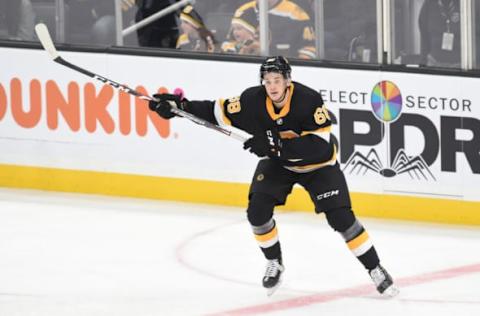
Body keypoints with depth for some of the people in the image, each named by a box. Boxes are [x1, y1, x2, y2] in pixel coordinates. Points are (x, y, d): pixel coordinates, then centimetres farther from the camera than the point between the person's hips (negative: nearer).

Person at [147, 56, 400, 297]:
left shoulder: (308, 100, -33)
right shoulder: (253, 100, -21)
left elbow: (319, 146, -37)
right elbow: (220, 112, -9)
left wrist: (275, 144, -45)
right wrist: (180, 106, -20)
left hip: (317, 164, -4)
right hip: (277, 162, 4)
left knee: (341, 217, -13)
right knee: (257, 211, -13)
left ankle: (375, 269, 2)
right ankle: (274, 263, 12)